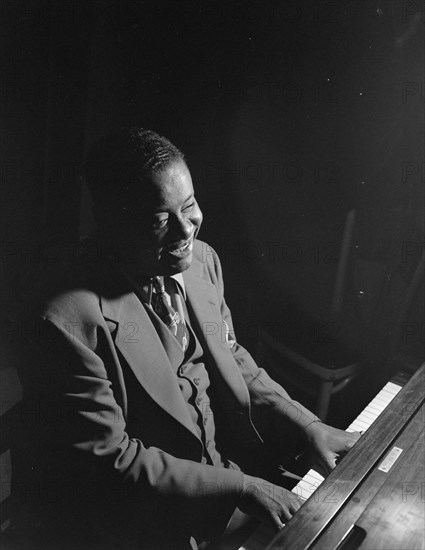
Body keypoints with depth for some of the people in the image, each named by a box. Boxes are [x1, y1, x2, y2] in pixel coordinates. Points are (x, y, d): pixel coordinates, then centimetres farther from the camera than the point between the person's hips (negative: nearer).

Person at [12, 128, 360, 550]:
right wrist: (240, 488, -20)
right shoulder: (67, 318, -27)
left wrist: (307, 425, -3)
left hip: (224, 462, 6)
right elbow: (108, 460, -21)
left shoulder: (202, 259, -5)